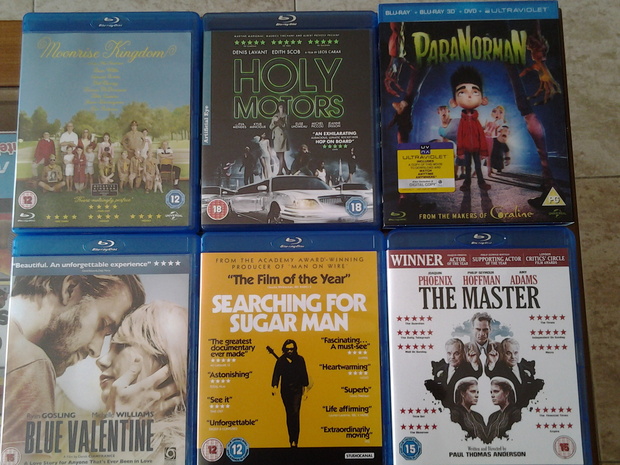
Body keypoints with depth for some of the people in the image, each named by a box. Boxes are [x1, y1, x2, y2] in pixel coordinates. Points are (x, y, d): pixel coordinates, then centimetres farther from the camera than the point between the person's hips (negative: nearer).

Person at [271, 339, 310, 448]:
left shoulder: (300, 359, 0)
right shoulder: (280, 360, 0)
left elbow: (304, 374, 5)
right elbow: (276, 374, -8)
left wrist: (305, 387, 4)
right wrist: (274, 387, -21)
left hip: (297, 390, -2)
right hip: (285, 390, 2)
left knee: (295, 413, -11)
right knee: (289, 413, 9)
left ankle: (295, 440, -11)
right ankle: (291, 438, 19)